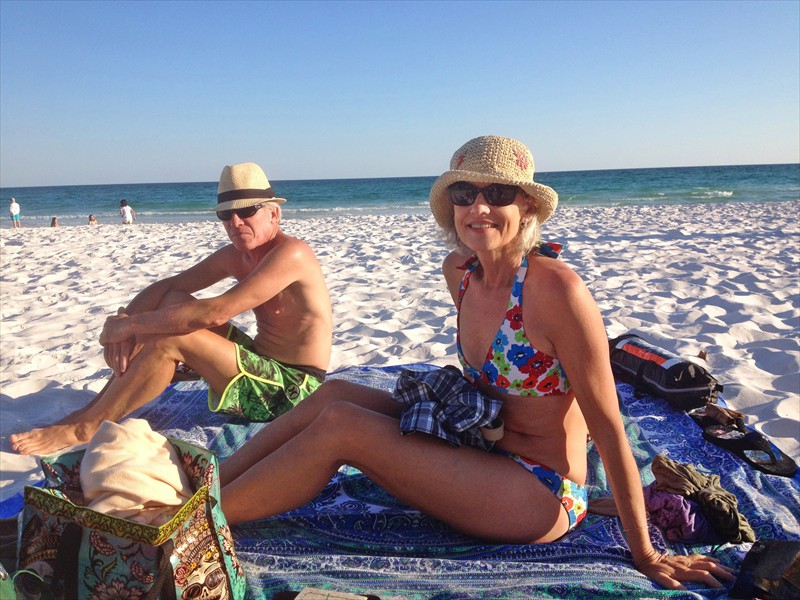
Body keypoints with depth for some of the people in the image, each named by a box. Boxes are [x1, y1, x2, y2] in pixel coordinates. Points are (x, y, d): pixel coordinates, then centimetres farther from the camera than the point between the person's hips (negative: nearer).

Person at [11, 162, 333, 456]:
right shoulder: (235, 256, 6)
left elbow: (214, 313, -30)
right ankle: (98, 407, 5)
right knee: (172, 301, 4)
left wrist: (129, 325, -20)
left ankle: (86, 427, -4)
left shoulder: (290, 254, -22)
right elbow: (167, 286, 9)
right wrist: (125, 319, -11)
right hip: (261, 362, 9)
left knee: (170, 339, -22)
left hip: (292, 389, -9)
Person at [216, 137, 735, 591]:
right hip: (482, 452, 7)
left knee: (338, 426, -18)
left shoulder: (556, 289, -24)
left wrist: (646, 555, -12)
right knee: (334, 394, -5)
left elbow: (608, 428, -19)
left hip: (541, 496, -7)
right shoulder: (459, 271, -2)